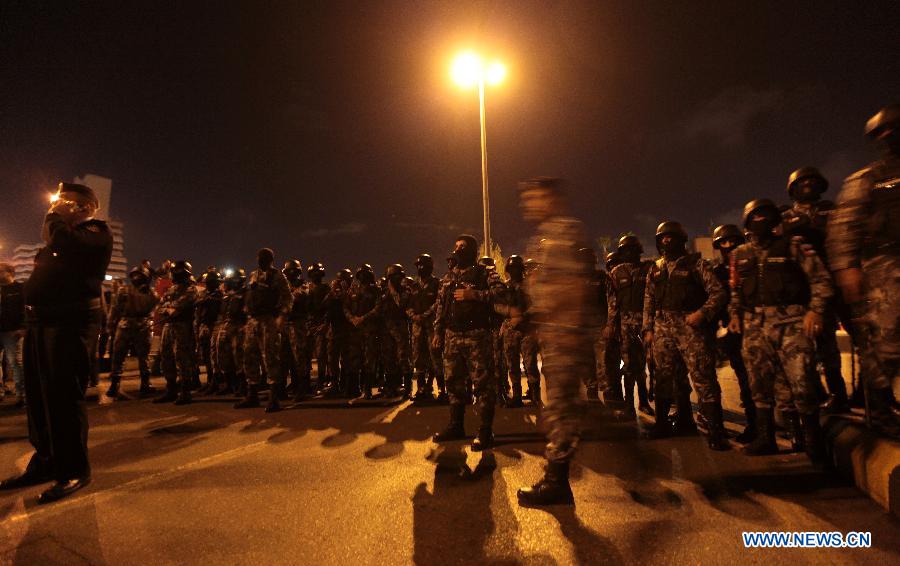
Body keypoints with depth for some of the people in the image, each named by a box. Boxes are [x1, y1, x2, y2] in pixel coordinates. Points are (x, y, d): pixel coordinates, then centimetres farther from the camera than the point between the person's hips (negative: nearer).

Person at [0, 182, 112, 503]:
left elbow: (66, 245, -19)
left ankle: (74, 470, 1)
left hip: (70, 321, -9)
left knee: (64, 395, -8)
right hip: (40, 320, 9)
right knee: (39, 395, 13)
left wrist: (55, 217, -5)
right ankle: (45, 460, 26)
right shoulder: (64, 234, 25)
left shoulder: (96, 231, 0)